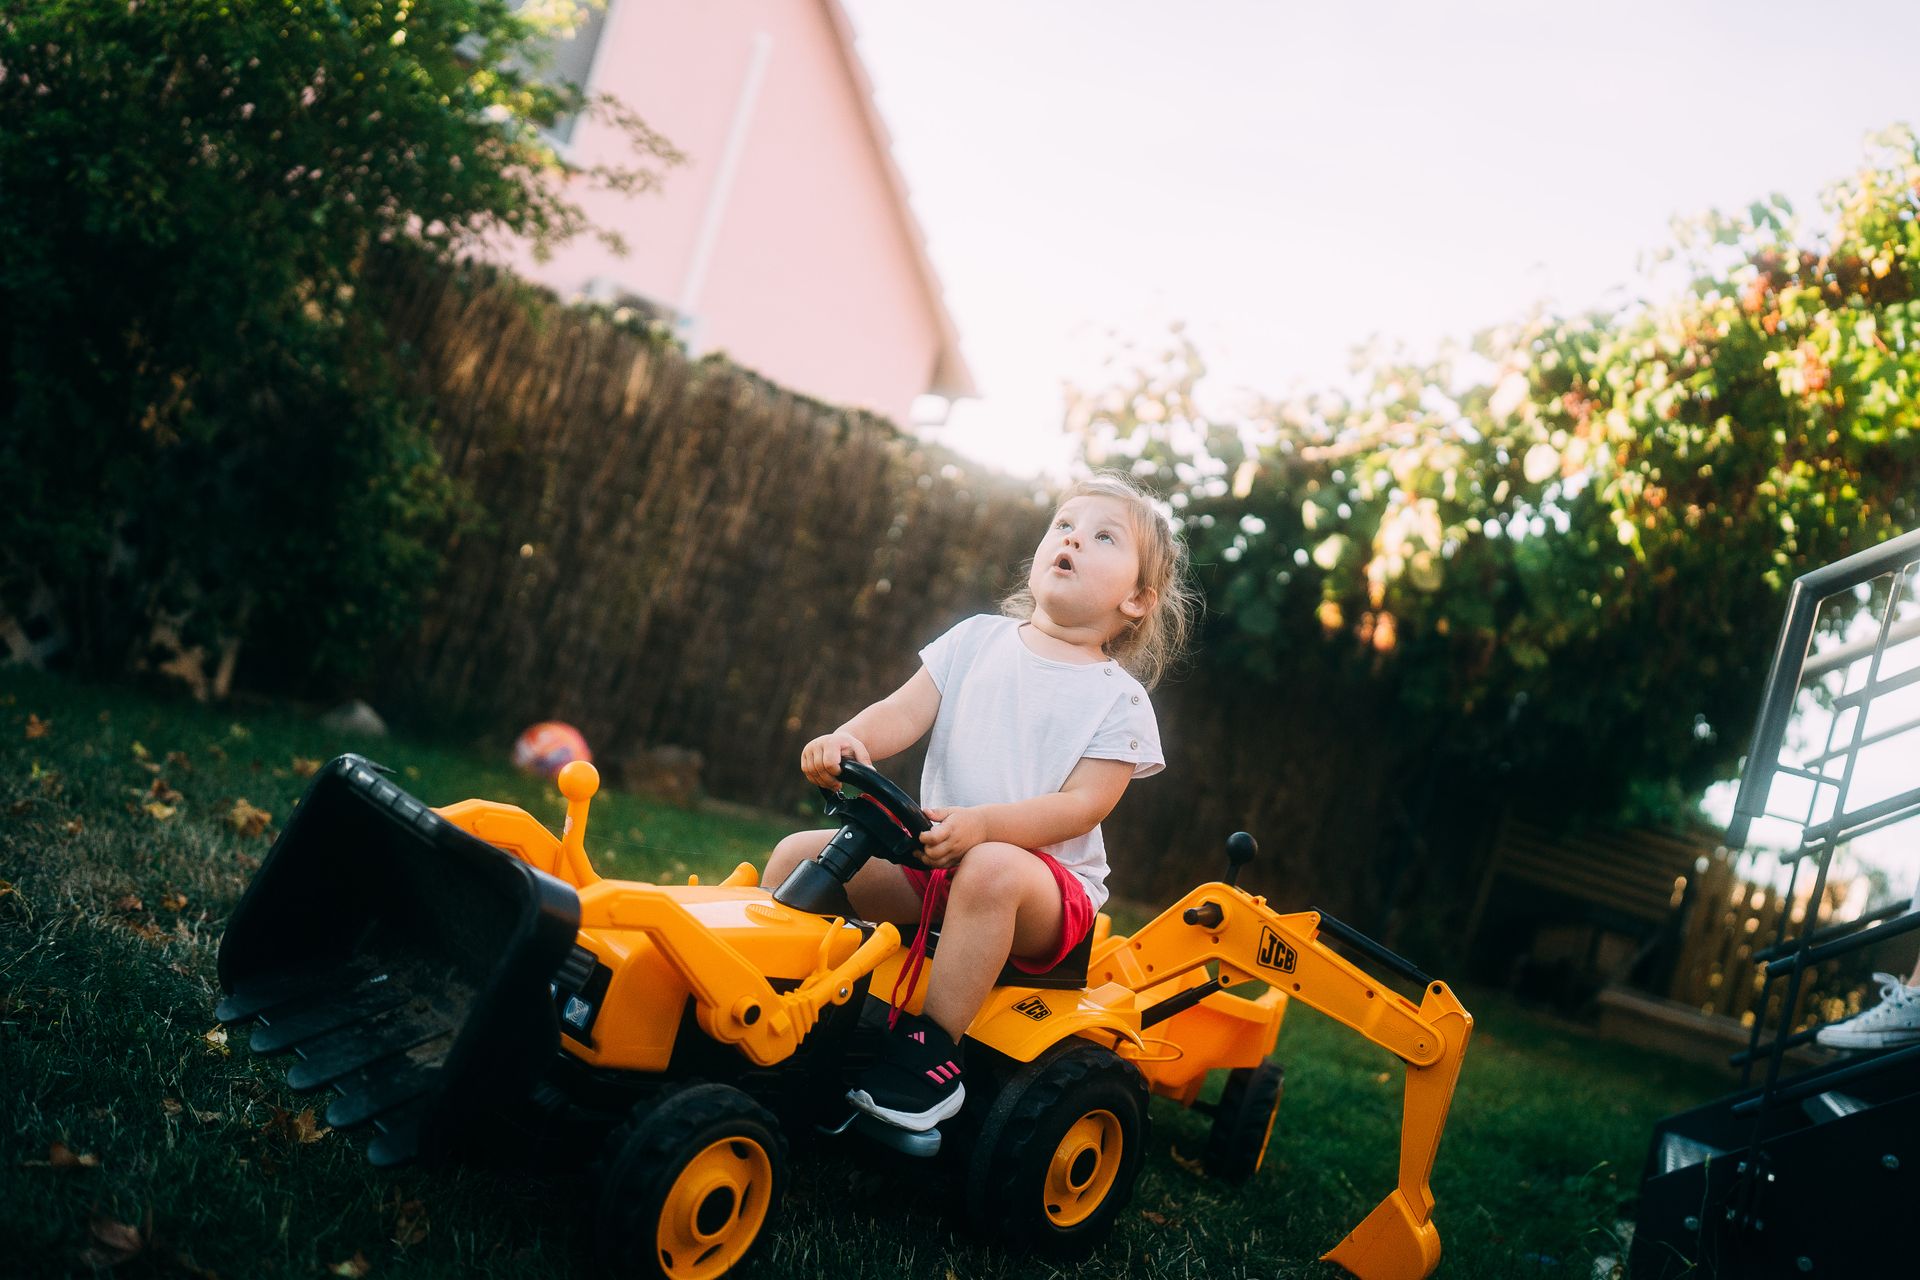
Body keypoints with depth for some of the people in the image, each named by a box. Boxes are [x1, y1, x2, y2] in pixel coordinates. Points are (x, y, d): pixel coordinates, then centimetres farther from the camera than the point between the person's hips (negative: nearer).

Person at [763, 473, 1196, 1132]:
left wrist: (983, 824, -29)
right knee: (797, 853, -10)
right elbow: (905, 712, 0)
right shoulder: (977, 639, 9)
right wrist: (848, 740, -23)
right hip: (929, 854, 4)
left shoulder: (1119, 700, -2)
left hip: (1046, 881, -4)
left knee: (991, 870, -38)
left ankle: (932, 1051, -24)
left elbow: (1082, 805, -13)